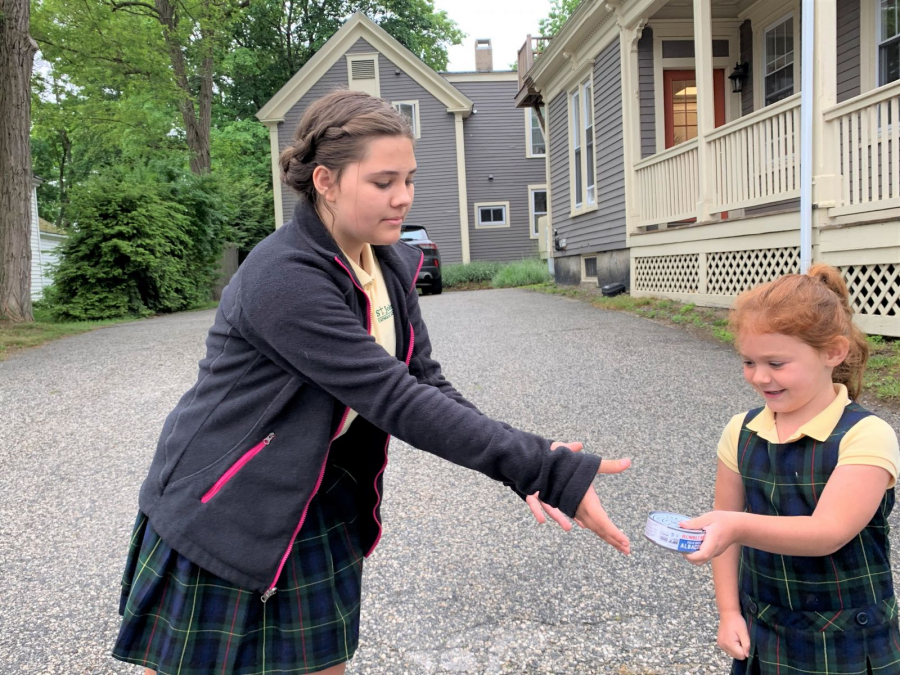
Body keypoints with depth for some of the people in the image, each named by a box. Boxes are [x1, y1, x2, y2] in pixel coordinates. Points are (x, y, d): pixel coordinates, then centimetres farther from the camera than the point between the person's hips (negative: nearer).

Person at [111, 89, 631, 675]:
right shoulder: (282, 280, -28)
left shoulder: (392, 265, -3)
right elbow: (397, 401, -32)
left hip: (320, 504, 7)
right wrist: (553, 473, -32)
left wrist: (530, 466, -20)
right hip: (219, 515, -6)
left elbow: (427, 384, -6)